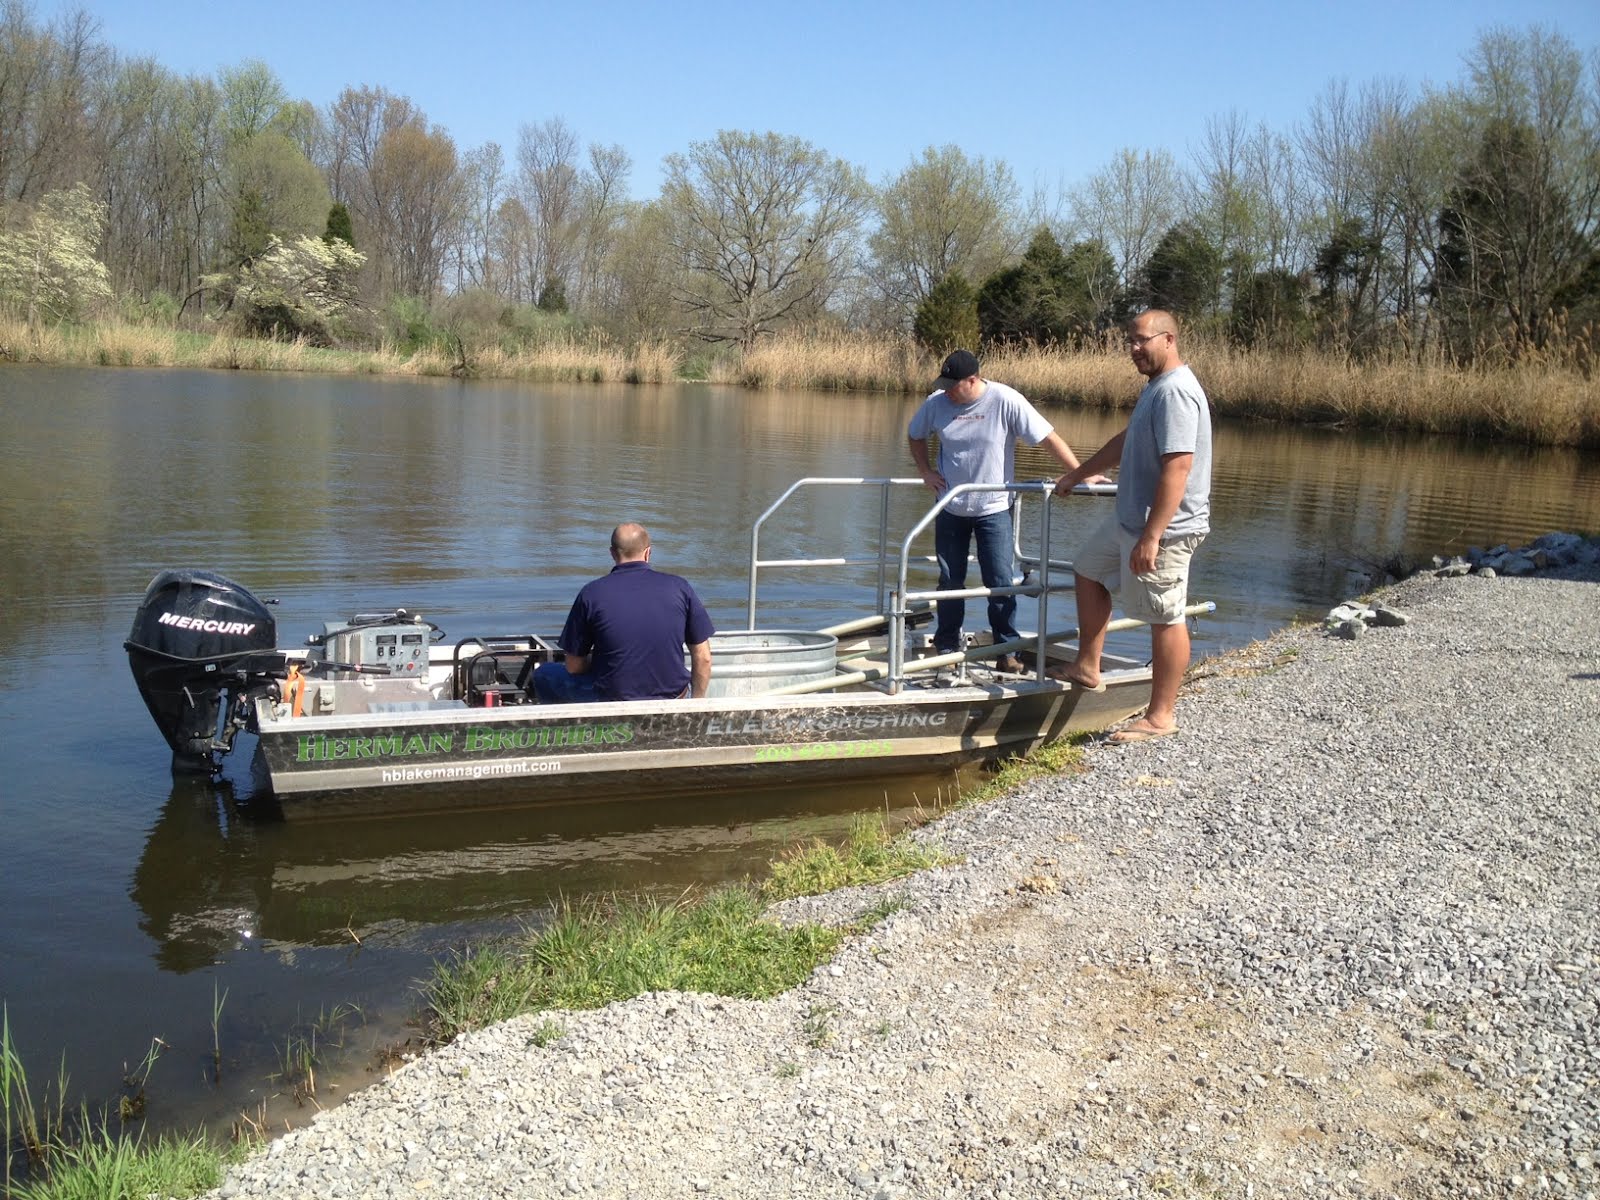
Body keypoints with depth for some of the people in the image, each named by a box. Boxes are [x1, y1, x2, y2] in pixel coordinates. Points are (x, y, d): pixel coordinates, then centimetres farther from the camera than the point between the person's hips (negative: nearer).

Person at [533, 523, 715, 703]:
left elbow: (574, 667, 0)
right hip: (673, 700, 3)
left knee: (543, 675, 20)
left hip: (612, 698, -3)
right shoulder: (678, 587, -4)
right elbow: (703, 658, -1)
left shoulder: (591, 593, -7)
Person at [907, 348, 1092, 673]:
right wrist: (925, 472, 2)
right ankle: (946, 647, 23)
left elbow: (1049, 438, -15)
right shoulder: (937, 402, -6)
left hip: (994, 509, -3)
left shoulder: (1006, 401, -17)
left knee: (1000, 583, -1)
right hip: (951, 508, 3)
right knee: (950, 581, 11)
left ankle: (1007, 651, 9)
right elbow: (915, 435, 14)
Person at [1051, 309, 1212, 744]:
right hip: (1129, 518, 12)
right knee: (1088, 569, 24)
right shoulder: (1158, 386, 13)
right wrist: (1077, 475, 33)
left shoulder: (1176, 392, -21)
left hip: (1163, 528, -12)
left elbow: (1177, 469, -29)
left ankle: (1161, 716, 7)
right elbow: (1125, 441, 27)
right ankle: (1087, 668, 33)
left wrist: (1151, 537, -32)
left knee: (1165, 618, -3)